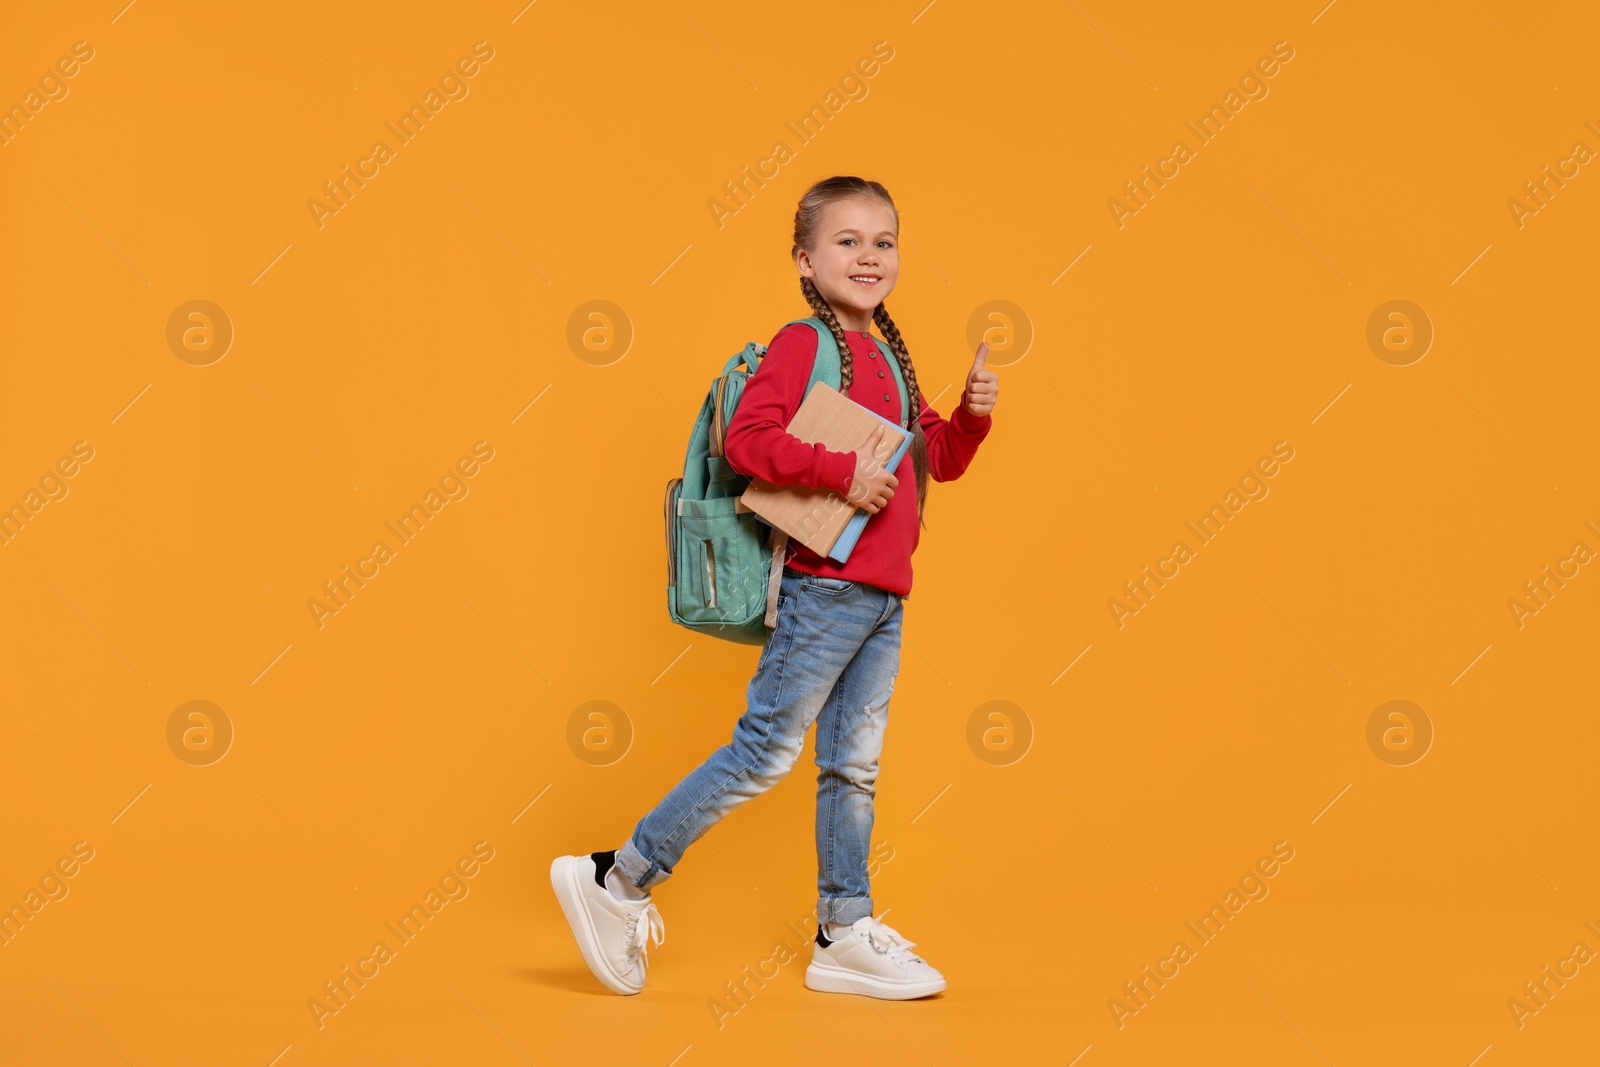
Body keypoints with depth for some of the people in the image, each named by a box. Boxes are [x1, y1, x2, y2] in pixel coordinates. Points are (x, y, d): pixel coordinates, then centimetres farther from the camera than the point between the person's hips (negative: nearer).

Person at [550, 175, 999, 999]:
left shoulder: (888, 357, 16)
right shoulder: (801, 344, -9)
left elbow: (938, 459, 24)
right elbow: (747, 439, -22)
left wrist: (972, 415, 5)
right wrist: (842, 473, -24)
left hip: (884, 595, 8)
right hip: (824, 585, -8)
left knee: (854, 765, 11)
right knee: (766, 752, -6)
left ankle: (844, 938, 19)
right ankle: (617, 880, 5)